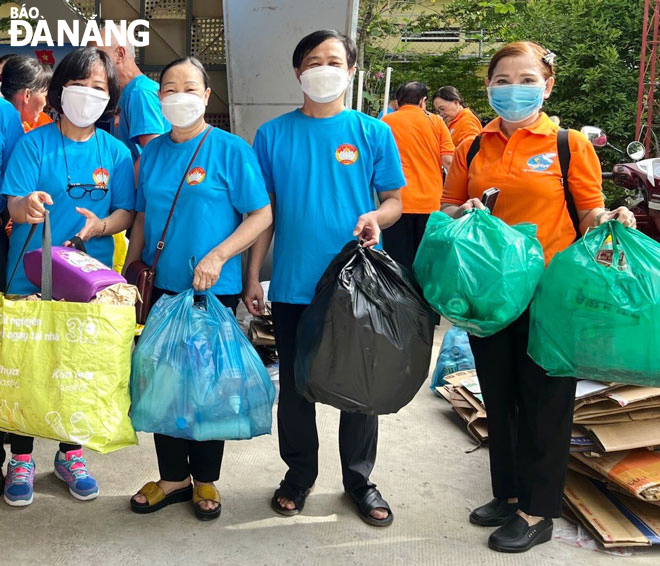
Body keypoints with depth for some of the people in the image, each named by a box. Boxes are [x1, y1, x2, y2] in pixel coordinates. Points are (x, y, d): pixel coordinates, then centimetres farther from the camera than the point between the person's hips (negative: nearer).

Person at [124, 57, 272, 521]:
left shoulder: (231, 149, -6)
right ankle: (173, 477, 26)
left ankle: (206, 481, 24)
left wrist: (217, 257, -18)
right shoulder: (153, 152, 9)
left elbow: (262, 214, -9)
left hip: (215, 289, -4)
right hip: (163, 286, 5)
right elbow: (144, 217, 16)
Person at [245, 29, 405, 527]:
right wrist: (253, 277, 3)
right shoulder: (273, 134, 4)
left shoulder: (373, 132, 2)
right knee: (295, 384, 12)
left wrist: (377, 217, -16)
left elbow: (395, 200, 7)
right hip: (293, 285, 1)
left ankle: (360, 478, 28)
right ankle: (299, 472, 32)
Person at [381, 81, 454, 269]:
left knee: (399, 263, 3)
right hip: (430, 202, 1)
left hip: (398, 202, -1)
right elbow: (448, 161, -3)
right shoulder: (435, 121, 5)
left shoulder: (385, 122, 4)